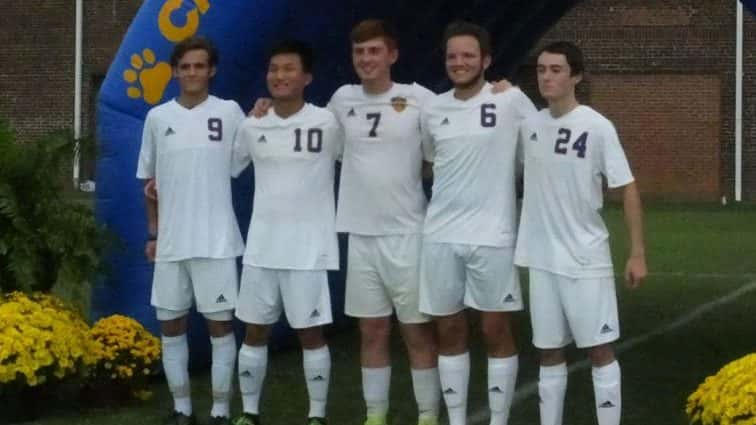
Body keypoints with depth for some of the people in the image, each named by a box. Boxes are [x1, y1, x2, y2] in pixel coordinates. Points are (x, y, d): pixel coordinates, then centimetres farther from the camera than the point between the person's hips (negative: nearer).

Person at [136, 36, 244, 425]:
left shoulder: (229, 112, -1)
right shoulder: (157, 118, 7)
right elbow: (150, 180, 13)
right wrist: (153, 233, 12)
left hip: (216, 240, -3)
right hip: (171, 241, 3)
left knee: (220, 323, 1)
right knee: (171, 325, 9)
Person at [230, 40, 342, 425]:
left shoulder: (327, 123, -6)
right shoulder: (251, 127, 5)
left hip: (308, 249, -4)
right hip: (260, 248, 4)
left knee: (311, 333, 3)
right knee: (254, 332, 10)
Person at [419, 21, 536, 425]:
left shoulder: (512, 101, -6)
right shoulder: (432, 109, 6)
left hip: (492, 236, -4)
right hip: (440, 235, 4)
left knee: (496, 331, 3)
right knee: (449, 331, 10)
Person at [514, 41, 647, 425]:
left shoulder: (597, 127, -10)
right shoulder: (529, 125, 3)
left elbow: (627, 188, -9)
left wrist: (637, 253, -11)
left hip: (586, 258, -4)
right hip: (542, 258, 5)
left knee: (599, 349, 0)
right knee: (549, 351, 12)